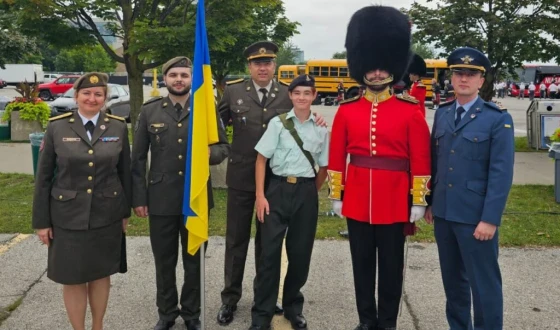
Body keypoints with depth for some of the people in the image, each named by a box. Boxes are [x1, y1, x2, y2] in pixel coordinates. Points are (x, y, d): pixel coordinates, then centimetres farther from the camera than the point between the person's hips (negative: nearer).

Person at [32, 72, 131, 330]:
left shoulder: (118, 127, -1)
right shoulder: (57, 127, -4)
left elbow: (125, 172, 6)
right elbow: (43, 177, -2)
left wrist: (125, 211, 7)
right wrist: (41, 220, -3)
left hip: (107, 216, 1)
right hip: (68, 216, -1)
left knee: (101, 273, 13)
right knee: (72, 278, 8)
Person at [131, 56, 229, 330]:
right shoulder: (149, 111, 1)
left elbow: (224, 146, 5)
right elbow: (138, 158, 3)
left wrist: (211, 153, -19)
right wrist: (139, 198, -1)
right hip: (161, 199, 0)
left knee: (194, 260, 13)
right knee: (164, 261, 13)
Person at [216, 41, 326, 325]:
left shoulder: (289, 94, 2)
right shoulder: (233, 91, 1)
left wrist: (315, 125, -12)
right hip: (241, 177, -1)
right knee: (236, 240, 9)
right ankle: (230, 299, 23)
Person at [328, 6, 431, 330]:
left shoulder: (411, 110, -4)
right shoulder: (347, 110, 2)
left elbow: (421, 159, -4)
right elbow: (336, 157, 5)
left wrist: (419, 200, -5)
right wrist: (336, 195, 4)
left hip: (395, 200, -2)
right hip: (357, 200, 2)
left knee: (391, 264, 9)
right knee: (362, 262, 12)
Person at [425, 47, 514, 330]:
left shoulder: (498, 119, -7)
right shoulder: (442, 114, 8)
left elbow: (501, 174, -11)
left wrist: (490, 219, -16)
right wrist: (430, 203, 11)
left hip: (476, 216, -5)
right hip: (444, 213, 5)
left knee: (484, 283, 3)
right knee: (453, 279, 17)